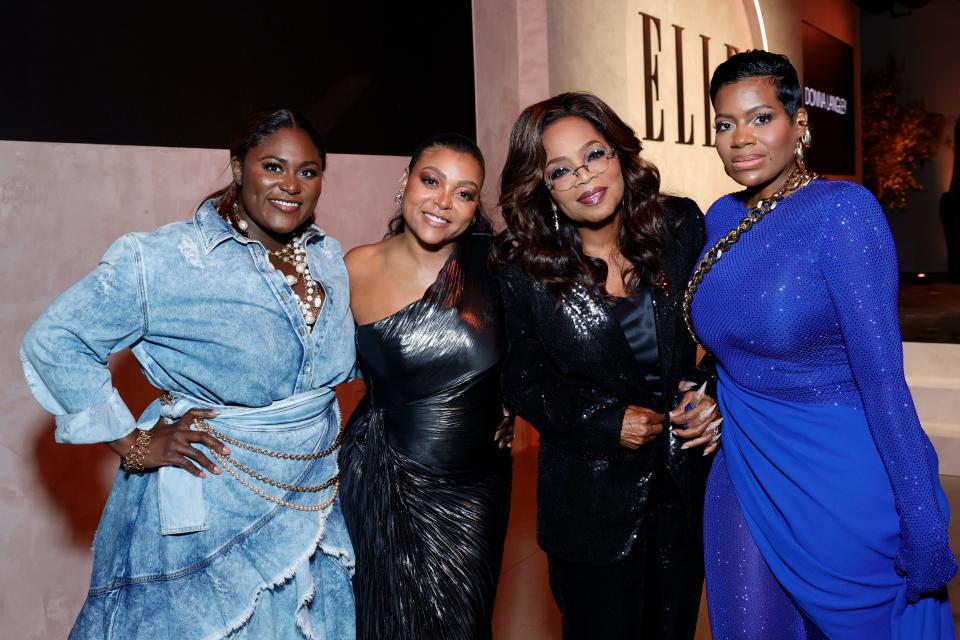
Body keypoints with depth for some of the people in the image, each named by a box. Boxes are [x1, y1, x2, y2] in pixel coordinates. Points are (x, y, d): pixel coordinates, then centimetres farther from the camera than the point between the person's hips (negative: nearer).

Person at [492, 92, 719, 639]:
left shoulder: (681, 228, -6)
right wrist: (607, 422, -14)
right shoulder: (525, 269, -11)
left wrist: (711, 393, -12)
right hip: (592, 501, -2)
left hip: (686, 487, 2)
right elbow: (523, 382, -4)